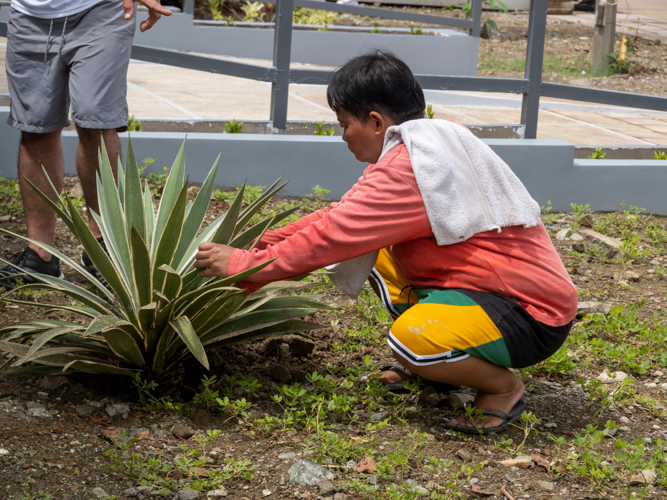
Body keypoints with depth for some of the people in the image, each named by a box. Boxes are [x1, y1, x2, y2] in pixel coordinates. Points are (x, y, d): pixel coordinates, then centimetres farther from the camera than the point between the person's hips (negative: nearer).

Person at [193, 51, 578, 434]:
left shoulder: (409, 166, -22)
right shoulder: (434, 140, 9)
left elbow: (335, 234, -19)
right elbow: (344, 214, 14)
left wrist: (245, 265, -10)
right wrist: (262, 245, 13)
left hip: (532, 316, -10)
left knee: (410, 338, -34)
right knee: (375, 253, 15)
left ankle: (503, 386, -7)